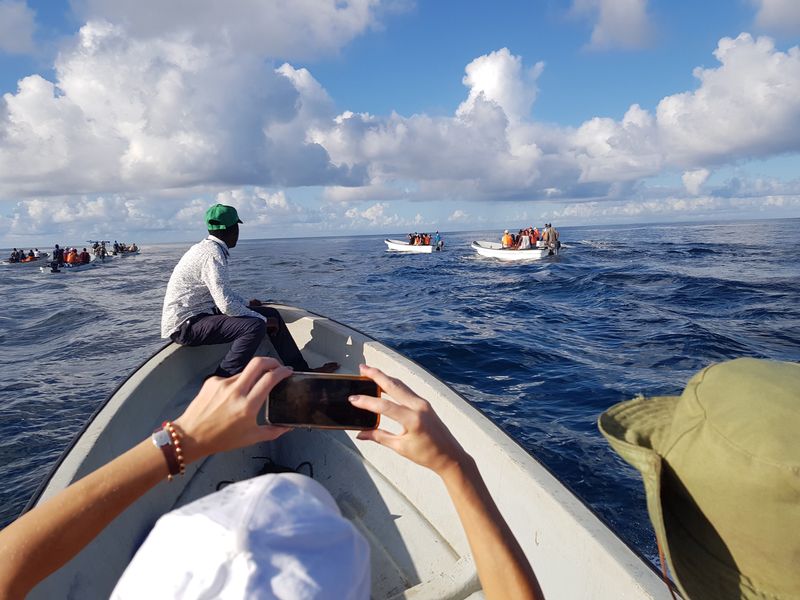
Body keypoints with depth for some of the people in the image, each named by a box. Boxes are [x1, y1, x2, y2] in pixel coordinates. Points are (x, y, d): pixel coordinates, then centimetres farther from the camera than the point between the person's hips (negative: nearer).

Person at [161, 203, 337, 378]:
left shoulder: (209, 248, 10)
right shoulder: (213, 255, -22)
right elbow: (226, 304, -27)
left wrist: (247, 303, 21)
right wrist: (263, 319, -16)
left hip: (201, 314, 10)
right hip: (183, 326, -10)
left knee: (271, 314, 5)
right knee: (255, 326, -30)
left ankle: (302, 370, 11)